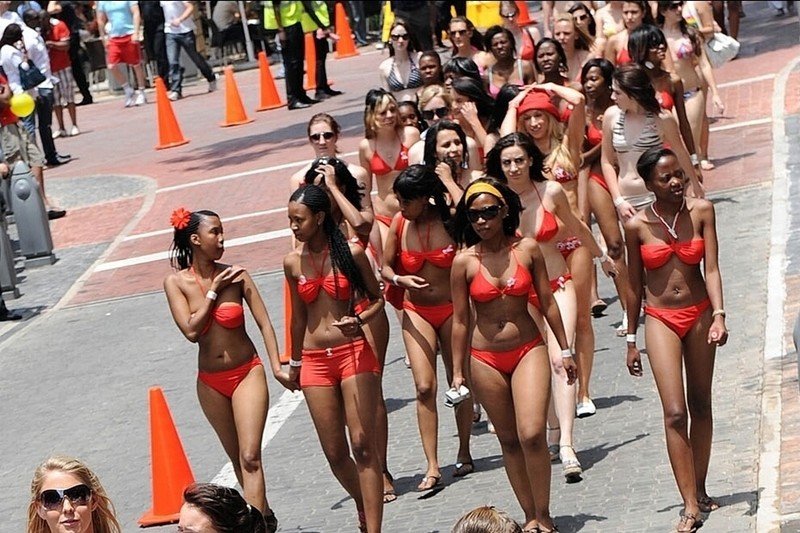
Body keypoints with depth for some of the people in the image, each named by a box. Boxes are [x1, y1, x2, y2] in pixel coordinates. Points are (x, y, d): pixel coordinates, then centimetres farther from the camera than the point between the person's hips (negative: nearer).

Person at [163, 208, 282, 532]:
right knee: (237, 459, 14)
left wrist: (277, 368, -18)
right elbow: (191, 330, -15)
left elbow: (264, 323, -8)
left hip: (247, 374, -2)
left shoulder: (235, 275, -7)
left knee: (250, 457, -13)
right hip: (211, 382, 2)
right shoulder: (176, 282, -6)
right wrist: (213, 291, -14)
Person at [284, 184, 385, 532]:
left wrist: (359, 320, -17)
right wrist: (295, 363, 23)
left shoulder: (351, 253, -4)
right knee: (335, 453, 5)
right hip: (315, 361, 3)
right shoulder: (293, 263, 6)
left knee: (363, 446, -9)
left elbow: (377, 299, 4)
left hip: (354, 354, -3)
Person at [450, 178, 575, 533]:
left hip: (528, 350, -1)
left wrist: (564, 350, 7)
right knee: (509, 441, 8)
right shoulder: (464, 262, -5)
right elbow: (460, 320, 0)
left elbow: (547, 302, 4)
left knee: (532, 435, -13)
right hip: (486, 359, 1)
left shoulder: (527, 250, -3)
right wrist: (458, 371, 2)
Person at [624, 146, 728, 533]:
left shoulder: (702, 211, -4)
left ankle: (700, 491, 26)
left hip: (699, 315, 2)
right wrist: (631, 339, 6)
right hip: (661, 321, -2)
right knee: (675, 413, -10)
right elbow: (634, 285, 2)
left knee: (700, 406, 12)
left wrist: (718, 316, -20)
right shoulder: (637, 226, -7)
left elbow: (711, 268, -7)